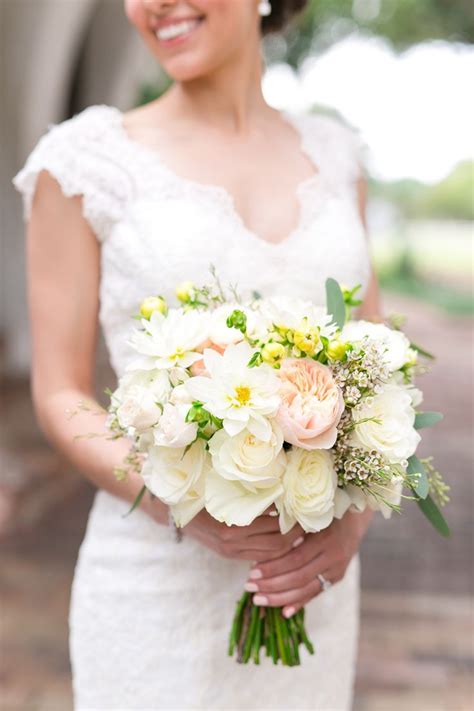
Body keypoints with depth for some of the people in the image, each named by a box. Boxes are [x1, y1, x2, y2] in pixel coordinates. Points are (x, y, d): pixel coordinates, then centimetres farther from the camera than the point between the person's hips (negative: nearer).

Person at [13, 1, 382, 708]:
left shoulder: (332, 154, 4)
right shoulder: (86, 160, -7)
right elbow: (59, 397, -6)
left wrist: (353, 516, -13)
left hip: (312, 576, 4)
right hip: (158, 587, -3)